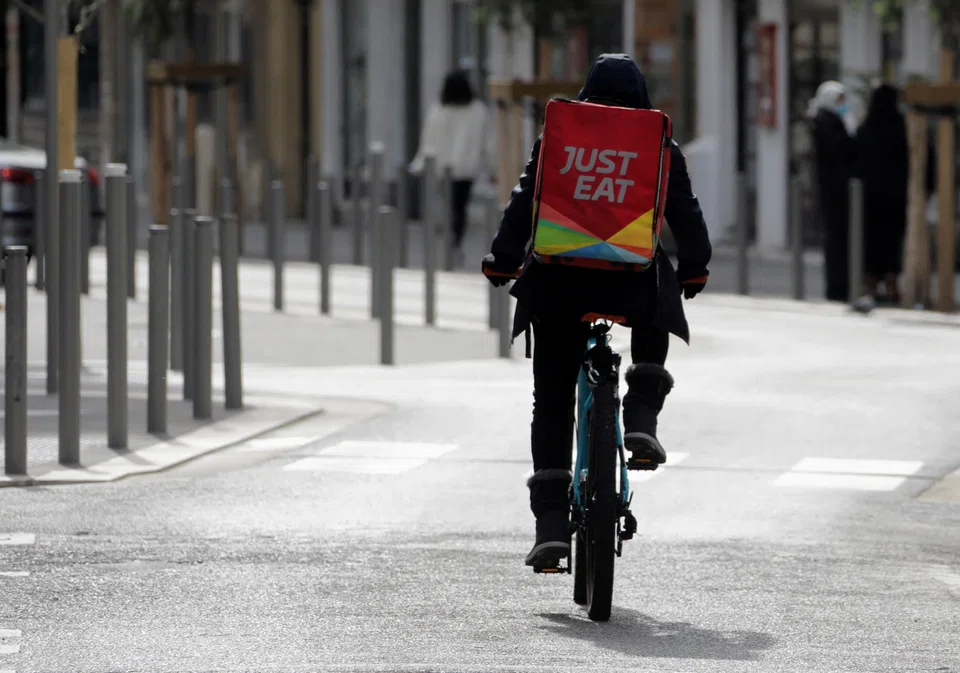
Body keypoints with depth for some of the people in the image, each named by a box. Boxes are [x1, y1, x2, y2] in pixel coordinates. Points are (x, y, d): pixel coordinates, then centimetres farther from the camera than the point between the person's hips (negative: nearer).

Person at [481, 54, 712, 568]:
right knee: (654, 314, 36)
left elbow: (524, 202, 5)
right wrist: (694, 267, 21)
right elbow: (685, 212, 9)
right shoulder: (659, 146, 7)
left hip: (558, 284, 0)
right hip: (633, 284, 0)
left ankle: (551, 521, -1)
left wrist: (502, 260, 12)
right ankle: (641, 414, 13)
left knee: (552, 404, 9)